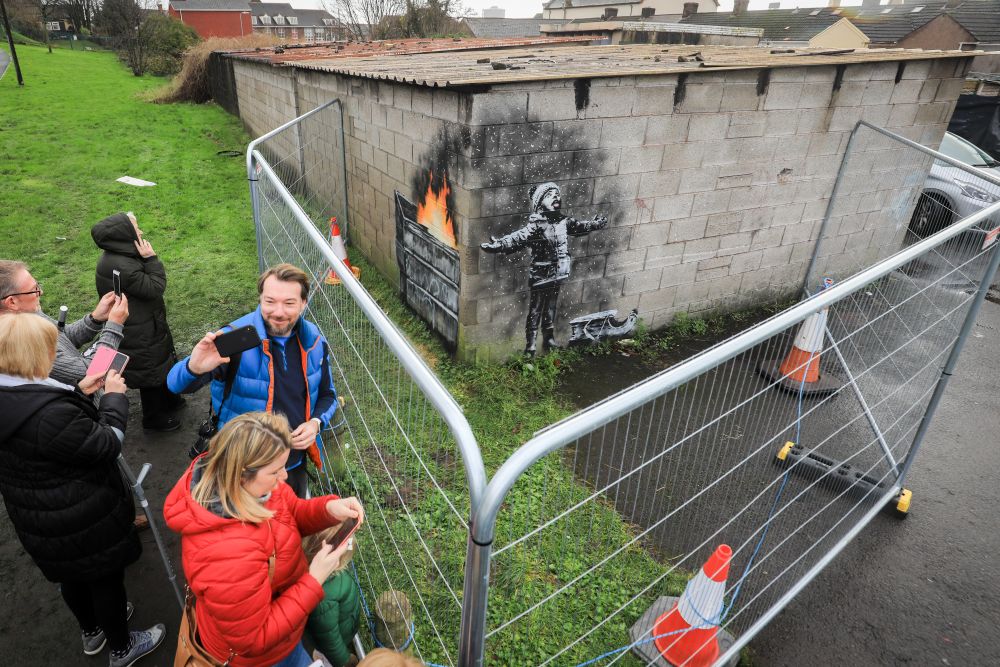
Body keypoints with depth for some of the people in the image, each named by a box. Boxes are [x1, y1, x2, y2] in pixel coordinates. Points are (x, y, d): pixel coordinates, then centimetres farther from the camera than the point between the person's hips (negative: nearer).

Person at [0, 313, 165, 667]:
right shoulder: (48, 413, -37)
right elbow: (107, 445, -24)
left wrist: (79, 393, 5)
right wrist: (114, 397, -11)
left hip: (37, 522, 9)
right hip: (83, 522, -8)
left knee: (72, 576, 30)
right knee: (106, 579, 16)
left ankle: (92, 631, 55)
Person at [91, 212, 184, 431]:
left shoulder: (120, 257, -2)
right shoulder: (120, 267, -33)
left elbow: (149, 282, 7)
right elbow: (155, 288, -25)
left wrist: (148, 260, -5)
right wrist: (151, 259, -23)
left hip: (147, 324, 10)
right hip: (141, 337, -10)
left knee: (161, 363, 27)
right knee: (151, 372, 9)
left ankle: (168, 399, 50)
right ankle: (154, 418, 30)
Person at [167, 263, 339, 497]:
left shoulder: (314, 342, -10)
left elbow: (327, 394, 5)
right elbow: (176, 385, -27)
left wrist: (316, 422, -15)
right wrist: (194, 368, -49)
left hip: (296, 464, 4)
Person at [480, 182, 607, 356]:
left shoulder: (564, 221, 4)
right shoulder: (536, 225, -18)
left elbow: (580, 226, 24)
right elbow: (518, 237, -32)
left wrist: (596, 223, 39)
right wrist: (498, 244, -48)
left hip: (557, 275, 6)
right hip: (541, 275, -6)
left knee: (551, 308, 19)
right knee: (535, 310, 4)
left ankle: (549, 338, 35)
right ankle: (530, 345, 15)